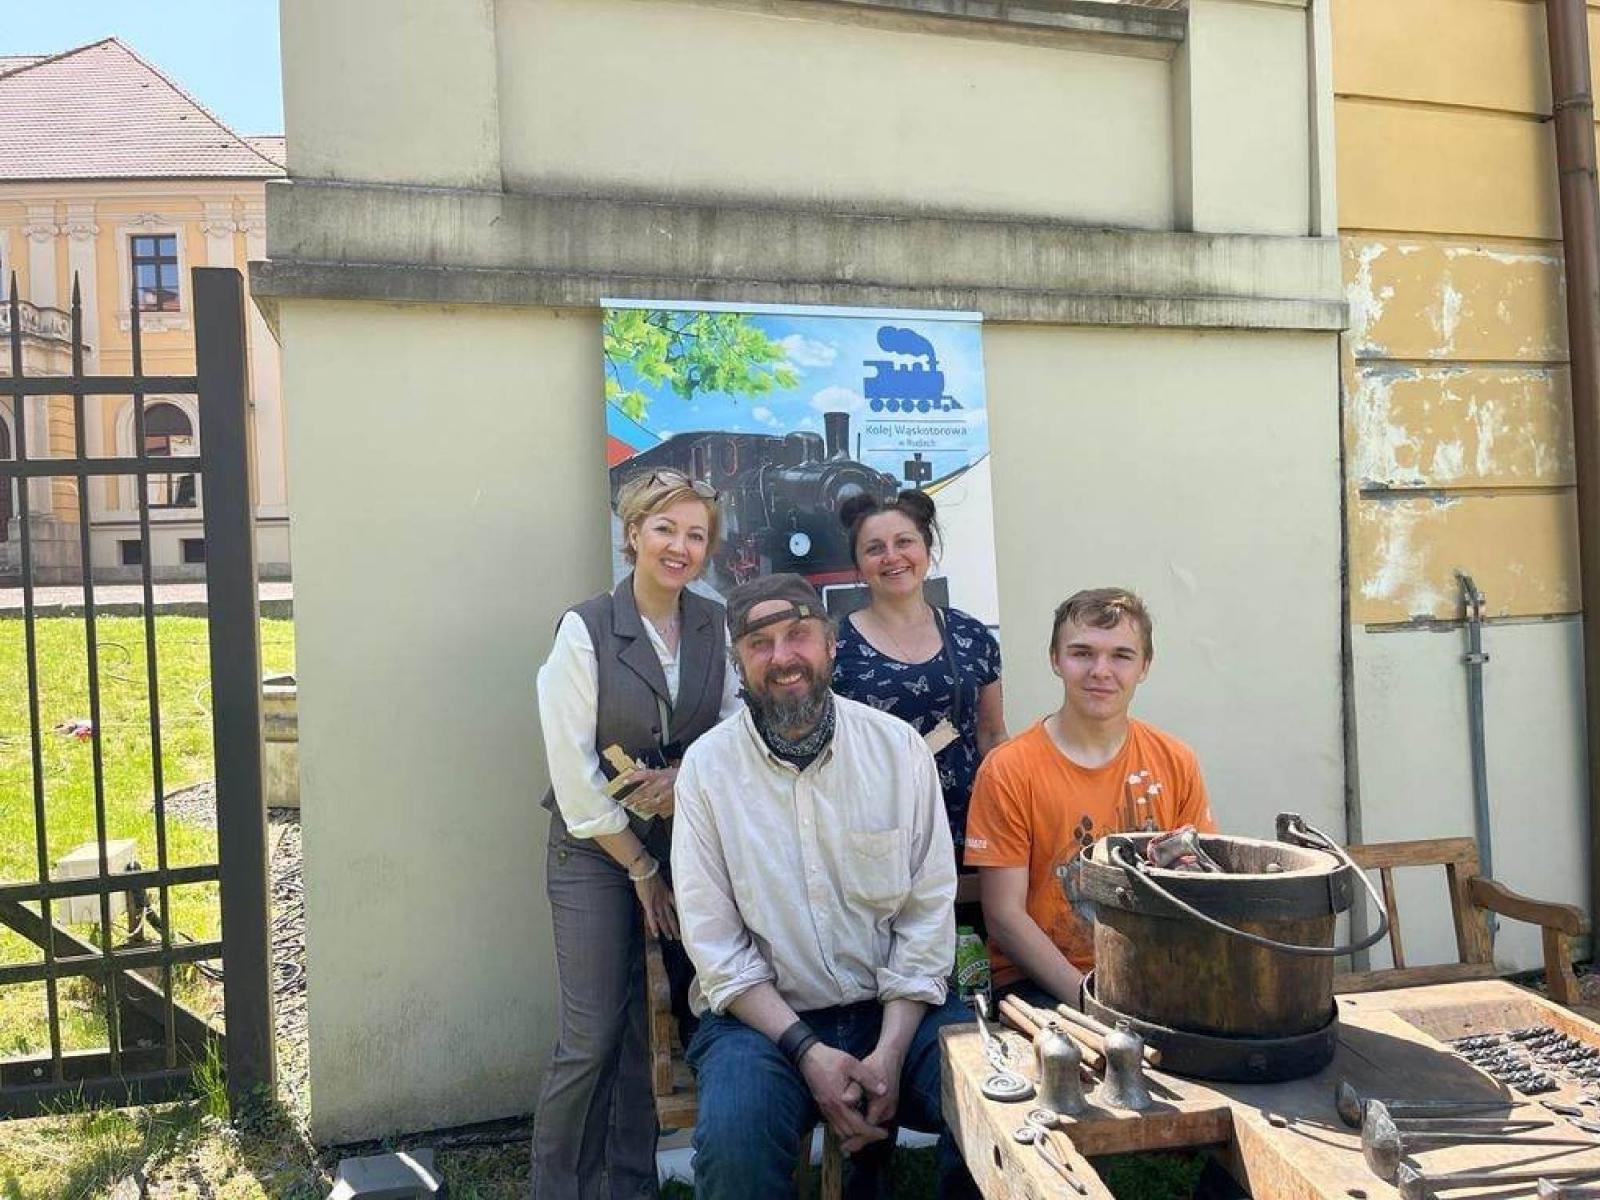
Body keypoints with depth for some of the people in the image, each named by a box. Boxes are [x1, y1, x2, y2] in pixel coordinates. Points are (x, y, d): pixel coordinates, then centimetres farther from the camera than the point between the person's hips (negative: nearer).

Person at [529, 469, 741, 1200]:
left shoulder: (716, 626, 1)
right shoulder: (585, 629, -10)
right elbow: (574, 773, -12)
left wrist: (685, 778, -16)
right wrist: (641, 869, -8)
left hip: (692, 836, 4)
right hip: (598, 850, -4)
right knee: (593, 1037, -3)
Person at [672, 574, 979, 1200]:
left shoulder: (899, 746, -2)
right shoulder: (707, 765, -4)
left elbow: (928, 911, -3)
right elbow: (715, 941, -6)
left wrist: (890, 1052, -12)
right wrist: (806, 1050, -15)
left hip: (897, 1005, 2)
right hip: (764, 1013, -1)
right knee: (733, 1137, -28)